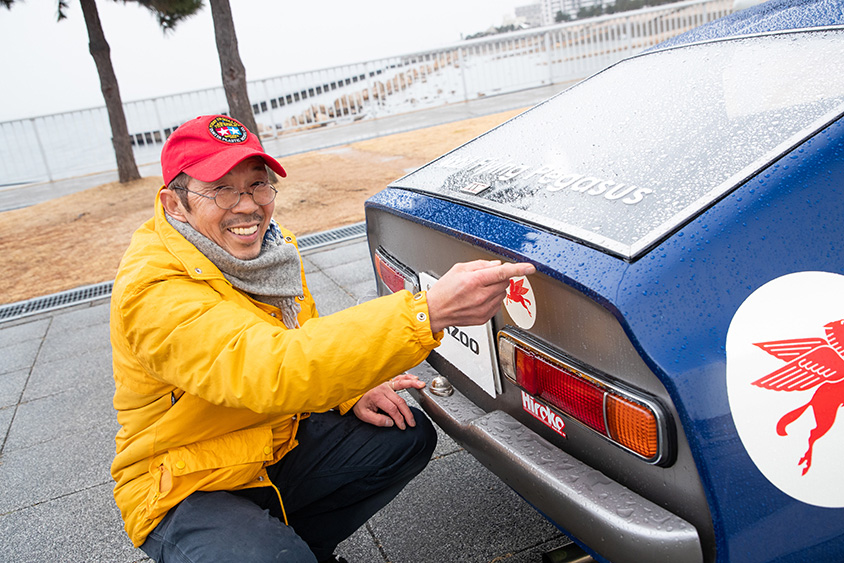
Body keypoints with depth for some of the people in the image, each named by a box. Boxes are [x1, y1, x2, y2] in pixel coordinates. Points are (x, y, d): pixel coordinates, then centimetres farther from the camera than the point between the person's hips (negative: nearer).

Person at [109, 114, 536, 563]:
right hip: (185, 489, -7)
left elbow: (304, 341, 14)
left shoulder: (268, 248, -1)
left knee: (408, 436, -2)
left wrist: (351, 393, -7)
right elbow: (268, 370, -43)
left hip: (277, 445, 8)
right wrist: (428, 311, -51)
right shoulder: (153, 290, -28)